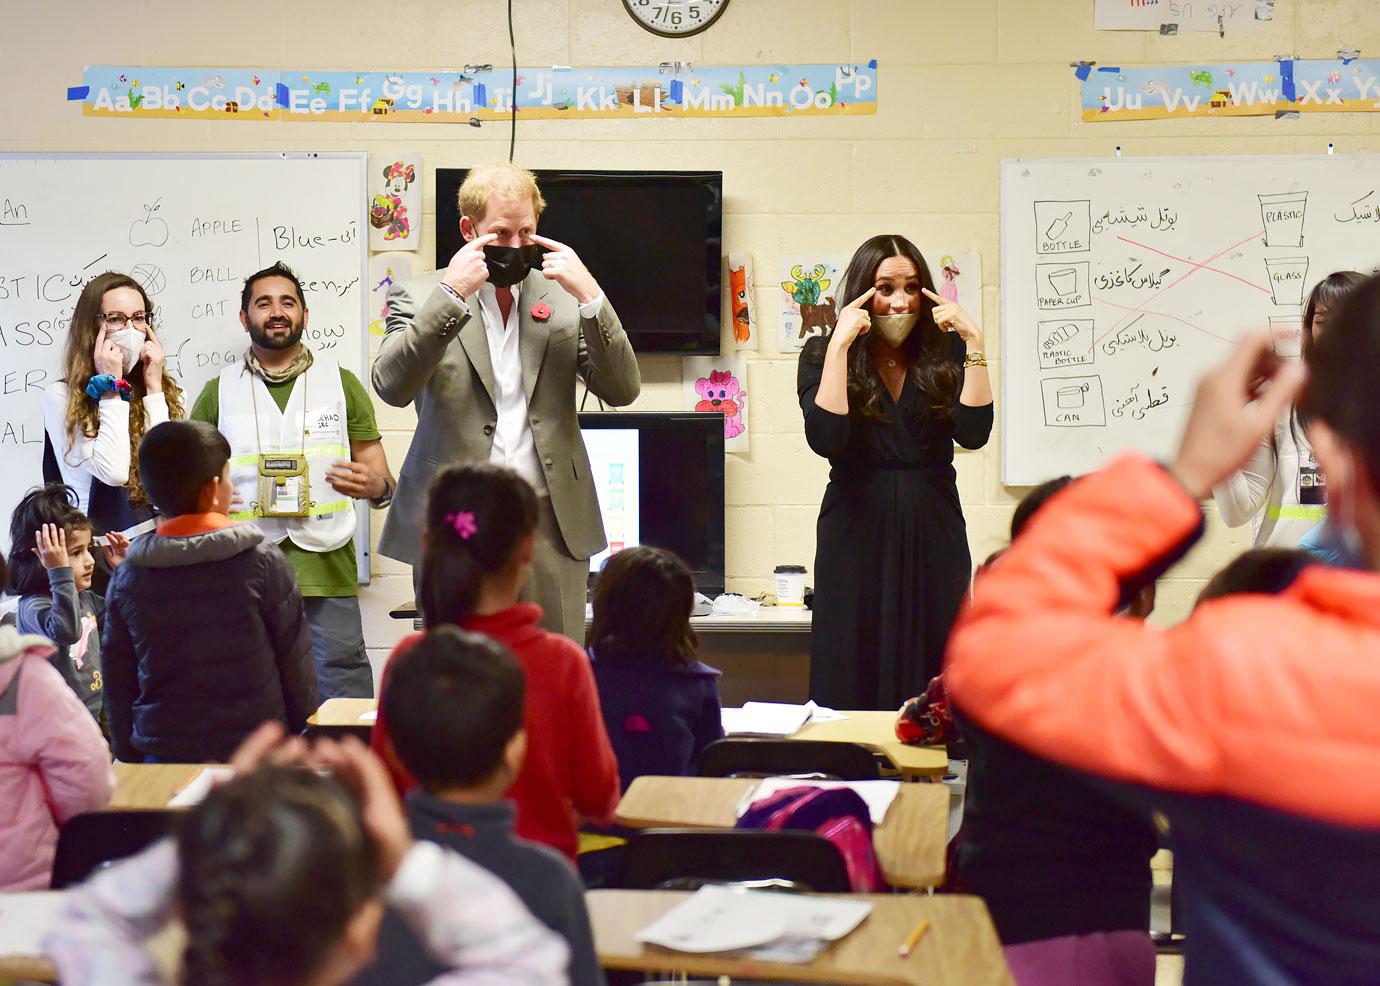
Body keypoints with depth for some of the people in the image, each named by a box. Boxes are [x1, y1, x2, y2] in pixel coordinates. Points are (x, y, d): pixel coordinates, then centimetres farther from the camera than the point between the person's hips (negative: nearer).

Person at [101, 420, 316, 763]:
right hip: (255, 748, -2)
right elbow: (295, 661, -1)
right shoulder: (262, 560, -7)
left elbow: (117, 679, 7)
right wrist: (304, 733, 12)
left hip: (163, 753, 3)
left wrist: (129, 753, 18)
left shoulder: (127, 577, 1)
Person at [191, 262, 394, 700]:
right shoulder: (217, 393, 14)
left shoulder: (342, 383, 13)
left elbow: (382, 479, 12)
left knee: (344, 696, -5)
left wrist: (373, 485, -11)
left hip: (327, 571, 0)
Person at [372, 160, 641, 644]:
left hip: (551, 522, 2)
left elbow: (622, 389, 2)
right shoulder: (420, 297, 4)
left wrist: (590, 296, -10)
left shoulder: (562, 296, 11)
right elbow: (391, 386, -13)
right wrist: (451, 294, -18)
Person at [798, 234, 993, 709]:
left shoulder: (944, 354, 5)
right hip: (858, 535, -1)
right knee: (854, 686, 1)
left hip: (933, 536, 2)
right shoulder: (822, 355, 2)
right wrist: (841, 343, -16)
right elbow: (824, 439, -16)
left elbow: (974, 433, -9)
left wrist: (973, 343, -13)